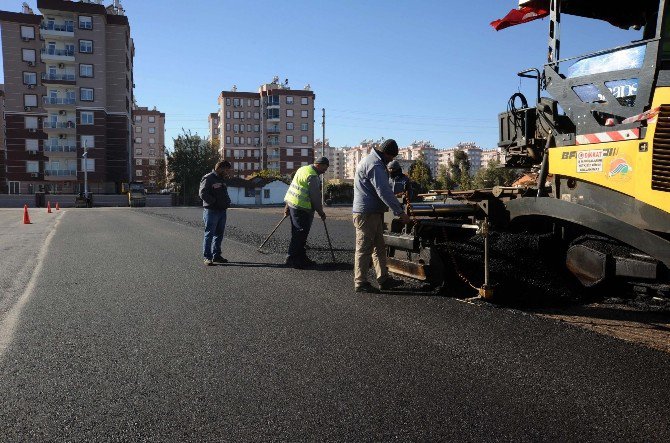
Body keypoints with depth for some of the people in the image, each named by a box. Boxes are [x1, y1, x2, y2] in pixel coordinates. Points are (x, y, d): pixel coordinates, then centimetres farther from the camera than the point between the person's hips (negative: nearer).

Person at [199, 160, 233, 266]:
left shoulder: (222, 180, 19)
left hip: (222, 211, 9)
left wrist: (227, 201, 13)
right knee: (209, 234, -5)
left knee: (219, 234, 12)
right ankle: (207, 257, -1)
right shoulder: (208, 178, -9)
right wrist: (215, 202, -18)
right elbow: (203, 194, -18)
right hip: (211, 211, -9)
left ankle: (216, 256, 20)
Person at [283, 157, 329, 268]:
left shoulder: (303, 169, 17)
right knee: (300, 233, -6)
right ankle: (291, 258, -3)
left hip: (292, 204, 10)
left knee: (299, 233, 13)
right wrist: (321, 212, -3)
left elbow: (293, 187, 21)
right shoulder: (312, 176, -14)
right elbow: (315, 196, -14)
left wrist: (288, 206, 24)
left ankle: (301, 257, 19)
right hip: (302, 208, -10)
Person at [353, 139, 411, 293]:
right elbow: (384, 192, -23)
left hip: (373, 212, 11)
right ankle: (360, 283, 4)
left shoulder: (371, 160, 17)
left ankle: (383, 279, 20)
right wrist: (400, 212, -20)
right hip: (366, 213, -11)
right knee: (364, 248, -3)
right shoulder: (374, 165, -18)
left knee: (379, 247, 14)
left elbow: (384, 189, 22)